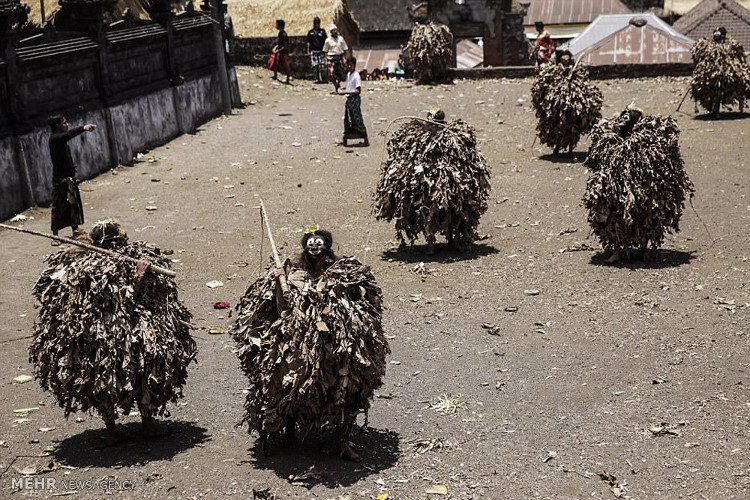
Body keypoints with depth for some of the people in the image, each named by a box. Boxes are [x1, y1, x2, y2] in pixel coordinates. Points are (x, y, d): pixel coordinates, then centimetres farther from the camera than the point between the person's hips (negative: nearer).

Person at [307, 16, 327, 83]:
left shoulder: (322, 31, 7)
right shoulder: (310, 32, 9)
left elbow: (325, 41, 8)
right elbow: (308, 42, 11)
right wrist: (308, 51, 5)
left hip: (321, 50, -1)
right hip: (313, 51, 1)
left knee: (322, 66, -5)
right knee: (315, 66, -4)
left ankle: (321, 78, 7)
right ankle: (316, 79, 3)